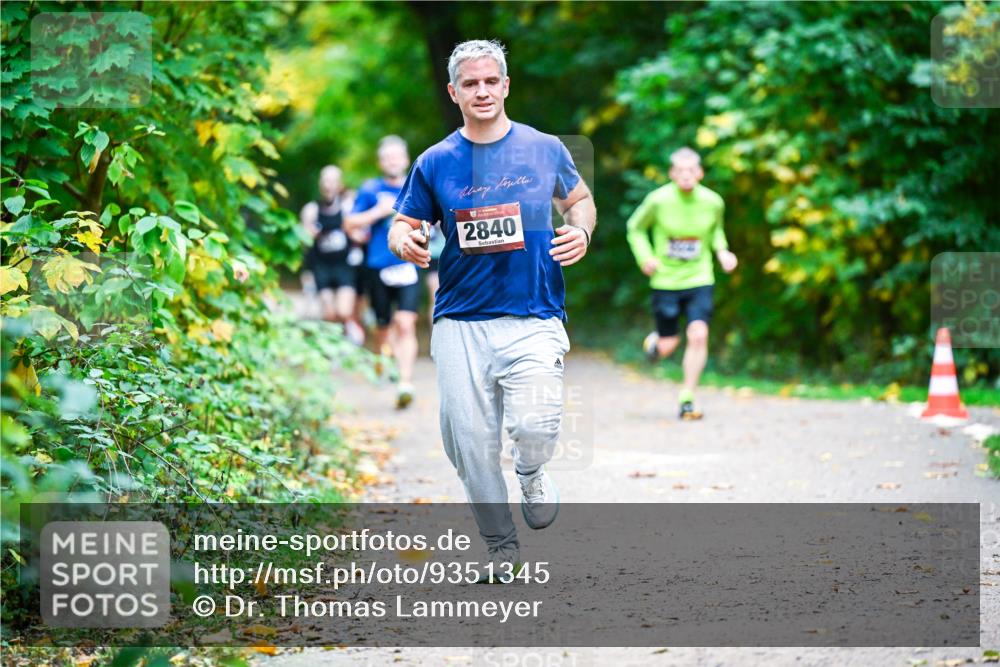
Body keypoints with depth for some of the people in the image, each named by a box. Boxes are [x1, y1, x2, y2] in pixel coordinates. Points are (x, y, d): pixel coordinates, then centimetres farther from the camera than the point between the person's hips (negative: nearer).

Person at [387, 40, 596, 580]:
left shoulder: (545, 149, 5)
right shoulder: (435, 162, 5)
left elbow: (580, 200, 20)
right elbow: (402, 226, 11)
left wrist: (580, 231, -3)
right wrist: (405, 243, -13)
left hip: (533, 319, -1)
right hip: (459, 324, 2)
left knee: (535, 426, -20)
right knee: (469, 442, -1)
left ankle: (531, 473, 17)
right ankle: (501, 545, 18)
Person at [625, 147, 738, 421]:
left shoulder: (712, 202, -5)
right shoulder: (658, 200, -12)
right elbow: (636, 228, 4)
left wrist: (722, 251, -1)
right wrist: (645, 257, -11)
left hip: (699, 280, 1)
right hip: (665, 282, -1)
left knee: (699, 335, -17)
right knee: (668, 347, 3)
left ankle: (687, 400, -5)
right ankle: (654, 341, 44)